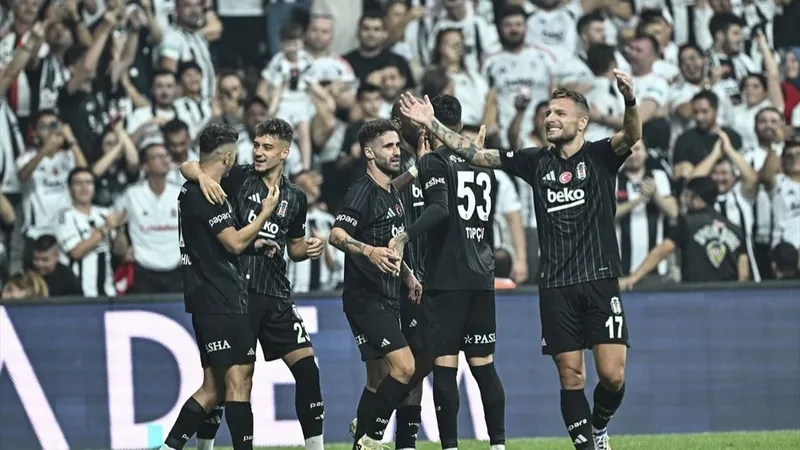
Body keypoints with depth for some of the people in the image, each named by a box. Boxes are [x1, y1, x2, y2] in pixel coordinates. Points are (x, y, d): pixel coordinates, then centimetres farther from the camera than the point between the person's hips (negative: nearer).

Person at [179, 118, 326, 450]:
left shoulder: (295, 198, 11)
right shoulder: (239, 179, -1)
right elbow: (186, 166, -5)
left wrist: (308, 249, 1)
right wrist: (202, 176, -27)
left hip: (276, 296, 4)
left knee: (307, 369, -2)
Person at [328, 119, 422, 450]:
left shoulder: (393, 193, 15)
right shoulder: (363, 192, -14)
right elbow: (337, 235, -27)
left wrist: (407, 275, 30)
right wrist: (369, 251, -42)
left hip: (387, 299, 9)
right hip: (366, 299, -9)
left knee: (380, 378, 10)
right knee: (404, 366, -18)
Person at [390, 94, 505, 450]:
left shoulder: (434, 161, -5)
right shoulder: (483, 164, 15)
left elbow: (439, 208, -21)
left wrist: (405, 236, -26)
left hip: (446, 277, -6)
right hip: (482, 277, 6)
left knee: (445, 364, -6)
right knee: (484, 364, 9)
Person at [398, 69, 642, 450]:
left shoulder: (600, 156, 1)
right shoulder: (537, 162, 11)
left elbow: (631, 136, -19)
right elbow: (476, 154, 11)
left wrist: (630, 101, -40)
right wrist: (431, 124, 3)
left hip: (600, 281, -3)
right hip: (556, 286, 3)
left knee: (612, 375, -8)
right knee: (571, 377, 0)